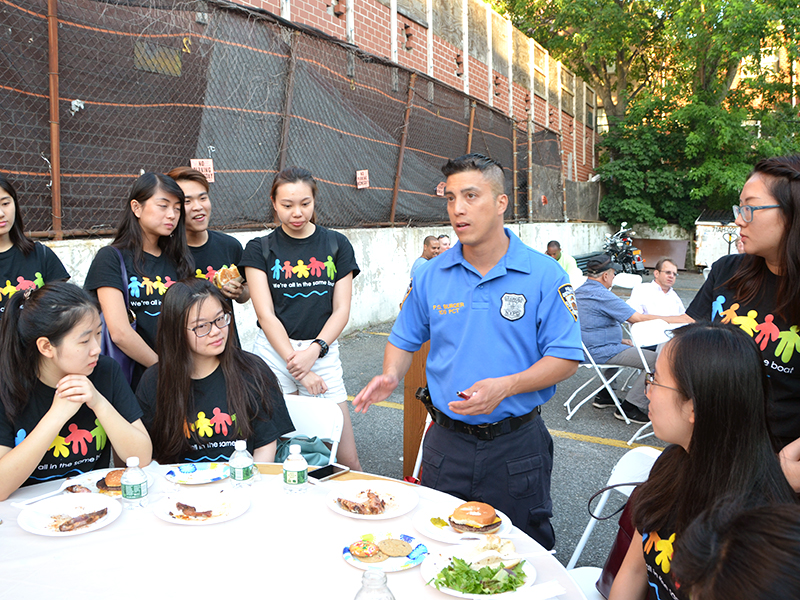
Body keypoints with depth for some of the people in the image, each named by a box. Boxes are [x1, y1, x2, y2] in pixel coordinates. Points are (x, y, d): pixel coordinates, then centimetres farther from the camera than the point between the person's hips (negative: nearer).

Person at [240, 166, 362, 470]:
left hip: (323, 351, 1)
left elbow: (341, 309, 4)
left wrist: (314, 350, -11)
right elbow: (266, 314, -3)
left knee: (348, 461, 0)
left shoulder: (336, 245, 7)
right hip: (274, 352, -1)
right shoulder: (260, 249, 4)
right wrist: (298, 368, -10)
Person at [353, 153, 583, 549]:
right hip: (447, 441, 3)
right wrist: (391, 376, -8)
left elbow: (566, 358, -9)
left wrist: (505, 386, -23)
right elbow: (405, 339, 13)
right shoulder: (430, 277, 1)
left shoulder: (544, 275, -8)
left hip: (516, 445, -2)